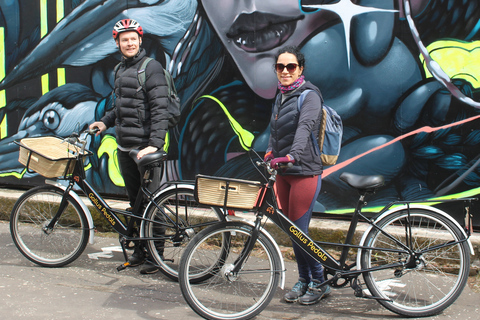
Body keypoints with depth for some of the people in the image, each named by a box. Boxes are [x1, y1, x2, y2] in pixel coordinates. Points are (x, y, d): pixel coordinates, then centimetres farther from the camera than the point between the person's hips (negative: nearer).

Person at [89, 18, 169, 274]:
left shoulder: (151, 68, -10)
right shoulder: (120, 70, 15)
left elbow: (160, 109, -18)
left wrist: (155, 143, -26)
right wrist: (106, 121, 13)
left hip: (145, 146, -8)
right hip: (124, 147, 8)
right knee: (135, 201, 14)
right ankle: (139, 249, 26)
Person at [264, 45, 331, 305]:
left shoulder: (309, 95, -11)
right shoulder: (281, 96, 14)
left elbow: (305, 127, -28)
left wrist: (292, 155, -42)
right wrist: (271, 152, 11)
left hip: (305, 171, -8)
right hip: (283, 172, 8)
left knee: (299, 230, -6)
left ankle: (319, 283, 11)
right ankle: (303, 279, 25)